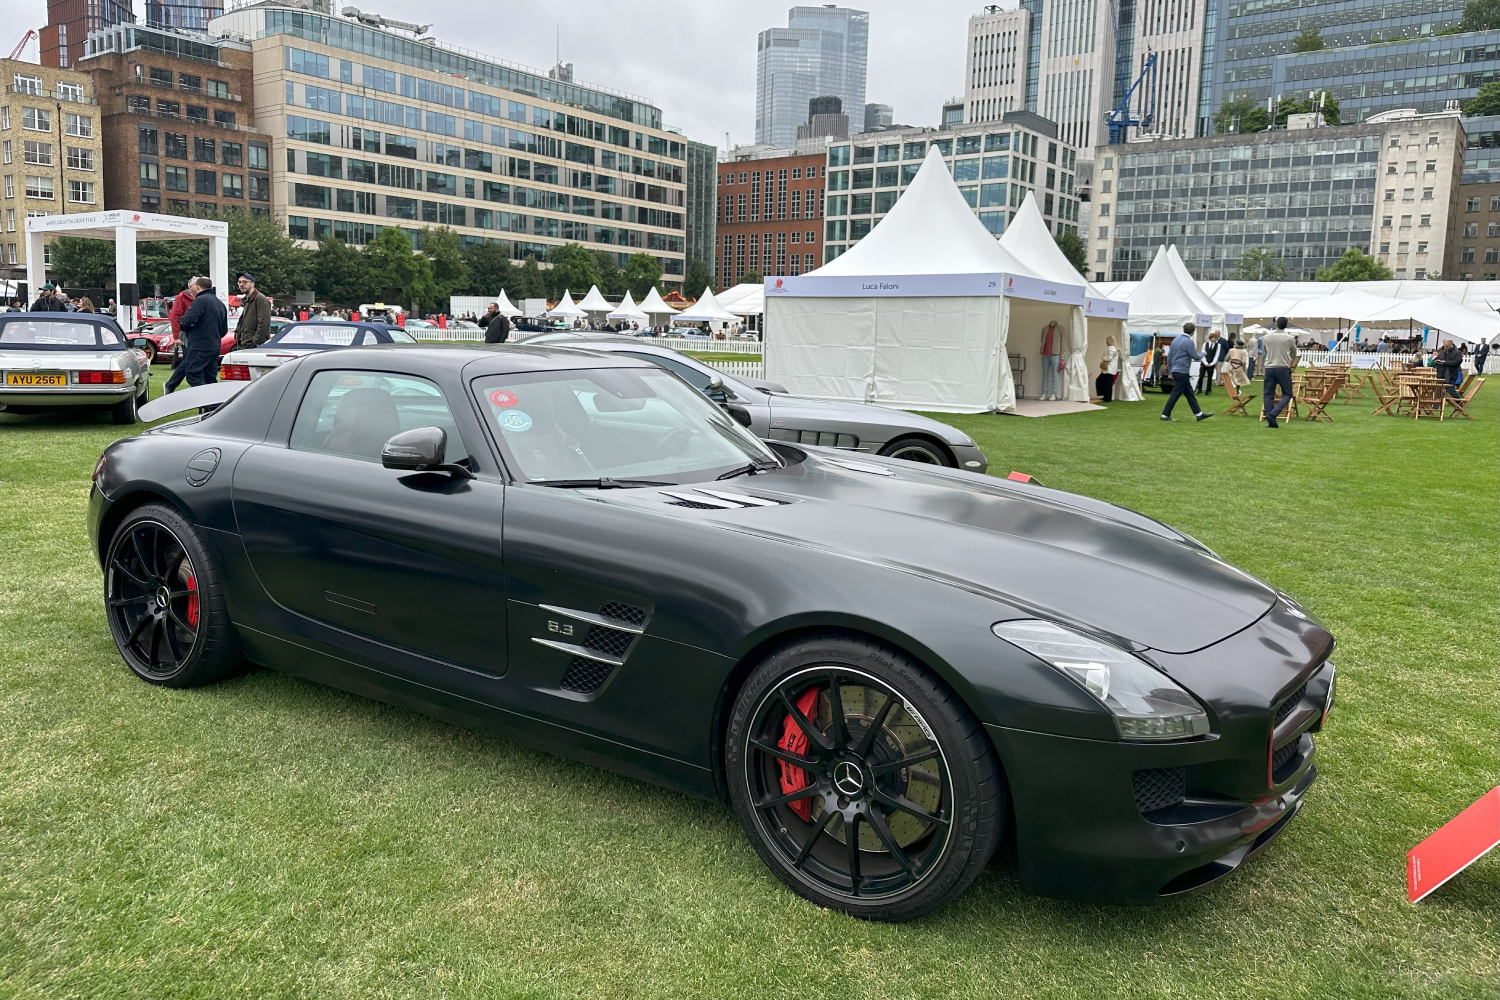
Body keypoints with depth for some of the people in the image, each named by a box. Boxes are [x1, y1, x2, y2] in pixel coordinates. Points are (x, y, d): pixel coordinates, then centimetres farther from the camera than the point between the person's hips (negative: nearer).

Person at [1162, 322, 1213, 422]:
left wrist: (1170, 371, 21)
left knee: (1189, 393, 12)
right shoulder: (1188, 342, -15)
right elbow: (1196, 357, -8)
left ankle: (1199, 414, 18)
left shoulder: (1175, 339, 9)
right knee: (1175, 394, -4)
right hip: (1182, 372, -9)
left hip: (1175, 371, 9)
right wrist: (1202, 354, 15)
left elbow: (1169, 356, 14)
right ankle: (1165, 415, -2)